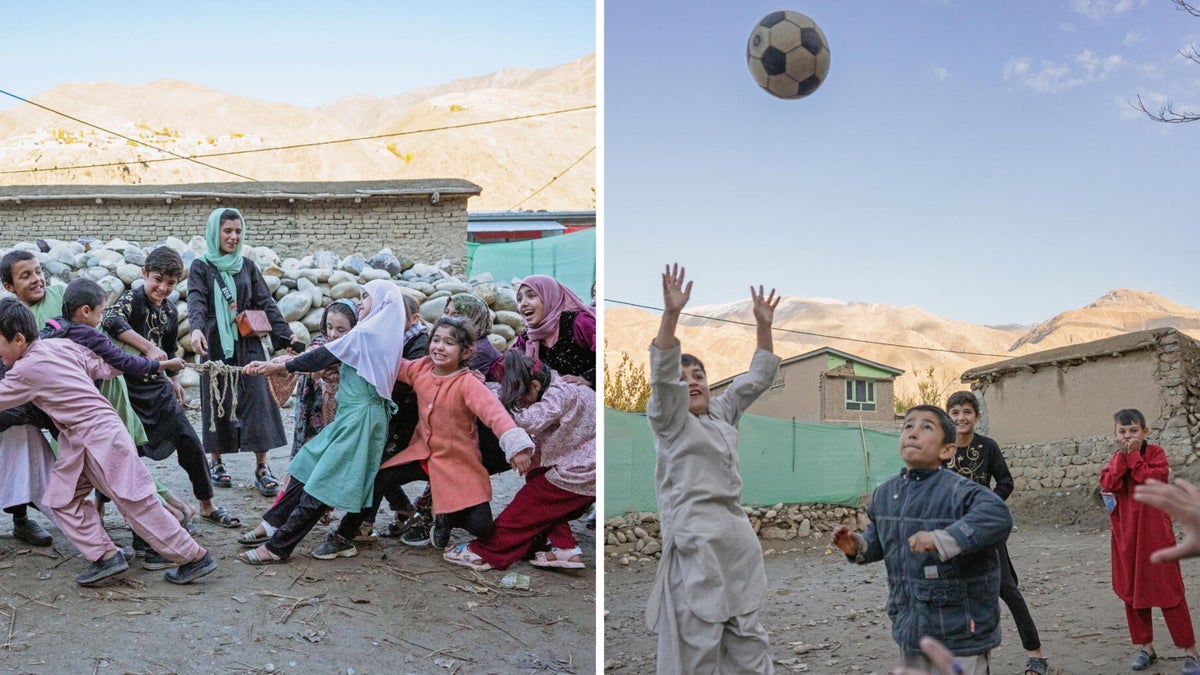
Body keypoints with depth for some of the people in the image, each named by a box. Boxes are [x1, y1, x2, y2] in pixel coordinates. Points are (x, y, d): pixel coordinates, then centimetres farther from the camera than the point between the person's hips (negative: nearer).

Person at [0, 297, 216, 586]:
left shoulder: (27, 369, -14)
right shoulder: (60, 344, 8)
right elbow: (106, 367, 9)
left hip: (100, 434, -9)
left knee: (137, 503, -4)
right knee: (61, 498, 9)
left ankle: (195, 558, 2)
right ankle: (105, 555, 7)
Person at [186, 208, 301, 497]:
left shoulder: (248, 267, 11)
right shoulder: (201, 267, 2)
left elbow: (266, 304, 8)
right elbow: (196, 302, -13)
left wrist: (285, 334, -4)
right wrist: (196, 329, -33)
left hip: (248, 345, 2)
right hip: (215, 345, -2)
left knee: (257, 400, -4)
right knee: (217, 402, 3)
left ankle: (262, 467, -2)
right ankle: (217, 463, 18)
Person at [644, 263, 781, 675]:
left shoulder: (723, 414, 18)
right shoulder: (669, 421, -1)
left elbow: (758, 378, 18)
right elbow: (662, 373, -17)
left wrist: (763, 324, 8)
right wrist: (671, 314, -29)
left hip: (738, 540, 7)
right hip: (695, 542, -7)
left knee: (747, 640, 10)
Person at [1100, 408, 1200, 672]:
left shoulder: (1155, 453, -3)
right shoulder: (1115, 459, 8)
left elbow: (1153, 479, -20)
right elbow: (1109, 484, -10)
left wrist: (1133, 455, -17)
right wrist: (1122, 456, -15)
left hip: (1155, 532, -4)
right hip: (1126, 535, 4)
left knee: (1168, 589, -3)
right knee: (1131, 590, 8)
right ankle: (1145, 647, 21)